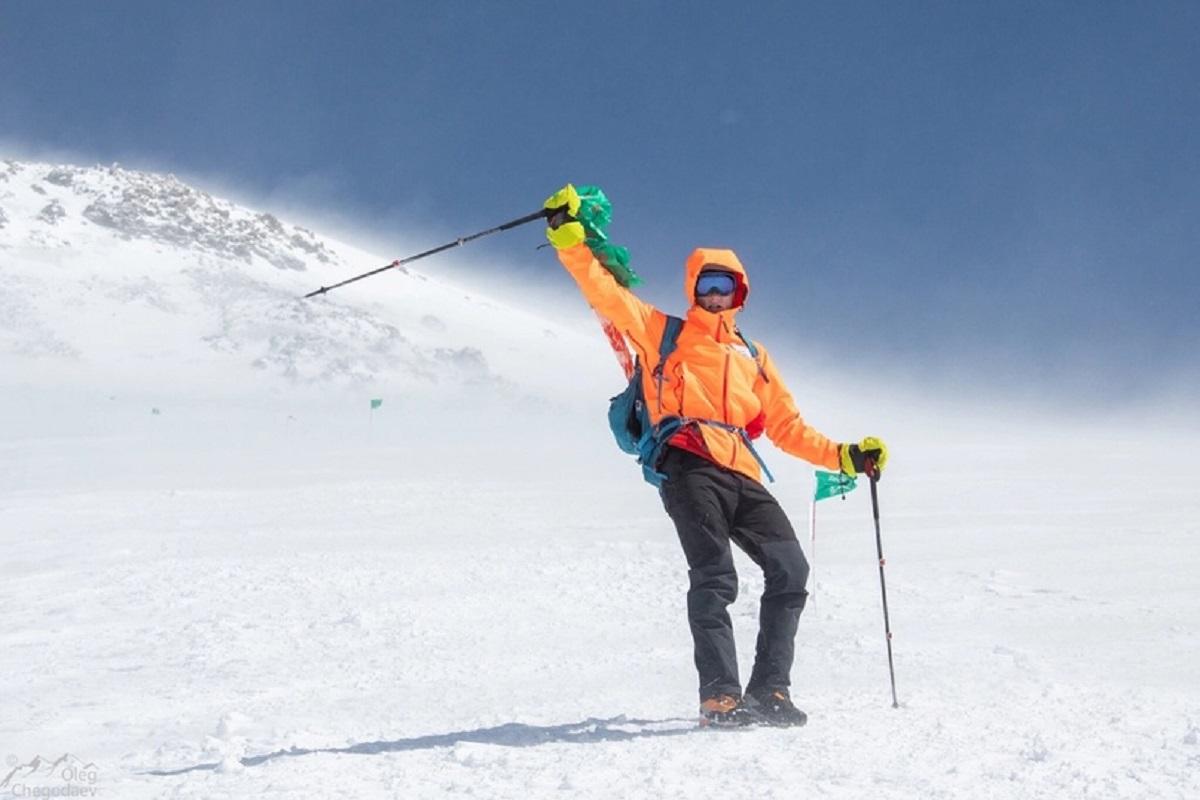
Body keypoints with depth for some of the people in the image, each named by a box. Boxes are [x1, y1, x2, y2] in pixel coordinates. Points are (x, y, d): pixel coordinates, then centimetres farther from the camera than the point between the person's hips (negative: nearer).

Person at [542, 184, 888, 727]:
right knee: (714, 578, -20)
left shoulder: (753, 357, 29)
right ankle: (720, 697, -24)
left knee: (790, 572, -9)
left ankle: (769, 691, -3)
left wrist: (845, 457, 16)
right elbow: (605, 293, 8)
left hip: (742, 477, 5)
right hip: (690, 468, -5)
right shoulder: (663, 333, 18)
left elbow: (788, 428, 28)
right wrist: (569, 237, -4)